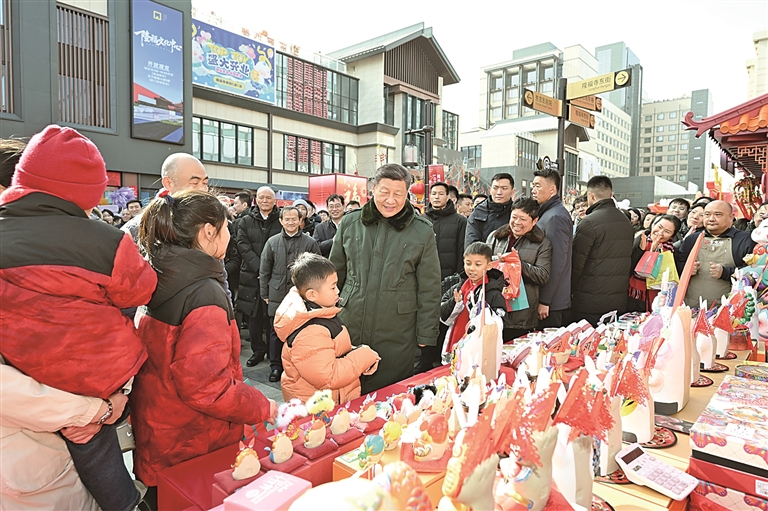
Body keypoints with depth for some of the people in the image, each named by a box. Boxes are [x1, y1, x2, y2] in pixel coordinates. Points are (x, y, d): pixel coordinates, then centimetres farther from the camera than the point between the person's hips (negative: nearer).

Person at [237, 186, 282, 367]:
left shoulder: (282, 220, 2)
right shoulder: (246, 221, 9)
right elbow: (243, 246, 0)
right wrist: (259, 267, -12)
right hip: (251, 275, 2)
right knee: (253, 314, 8)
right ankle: (257, 349, 21)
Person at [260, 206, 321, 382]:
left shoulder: (310, 243, 0)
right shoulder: (272, 242, 7)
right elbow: (264, 270, 9)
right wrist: (265, 293, 6)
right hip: (277, 295, 2)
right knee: (276, 332, 9)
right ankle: (275, 366, 22)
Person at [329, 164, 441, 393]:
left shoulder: (422, 232, -4)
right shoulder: (350, 223, 2)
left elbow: (429, 289, 0)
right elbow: (335, 273, 12)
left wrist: (425, 335, 0)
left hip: (397, 338, -2)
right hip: (349, 330, 2)